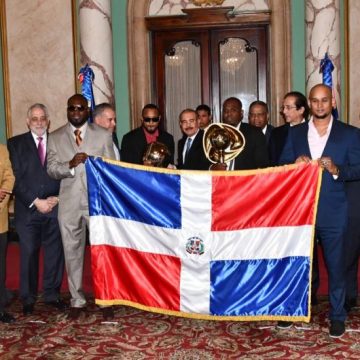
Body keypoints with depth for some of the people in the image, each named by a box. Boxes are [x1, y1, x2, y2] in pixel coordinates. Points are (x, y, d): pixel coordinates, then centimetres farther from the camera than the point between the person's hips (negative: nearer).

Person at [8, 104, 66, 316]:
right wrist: (36, 201, -9)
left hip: (54, 206, 1)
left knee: (55, 252, 5)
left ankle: (52, 295, 17)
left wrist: (56, 198, -6)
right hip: (28, 208, -1)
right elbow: (17, 177, -2)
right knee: (28, 253, 3)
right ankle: (28, 298, 14)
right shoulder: (16, 144, 6)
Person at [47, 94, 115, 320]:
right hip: (69, 203, 2)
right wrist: (70, 165, -17)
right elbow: (51, 169, 1)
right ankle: (77, 301, 20)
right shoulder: (55, 138, 8)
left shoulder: (103, 135, 5)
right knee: (72, 253, 8)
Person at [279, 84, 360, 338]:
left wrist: (336, 170, -21)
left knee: (335, 265, 6)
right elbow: (282, 167, 6)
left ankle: (337, 316, 21)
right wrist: (295, 164, -15)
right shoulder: (295, 133, 9)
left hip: (333, 212, -2)